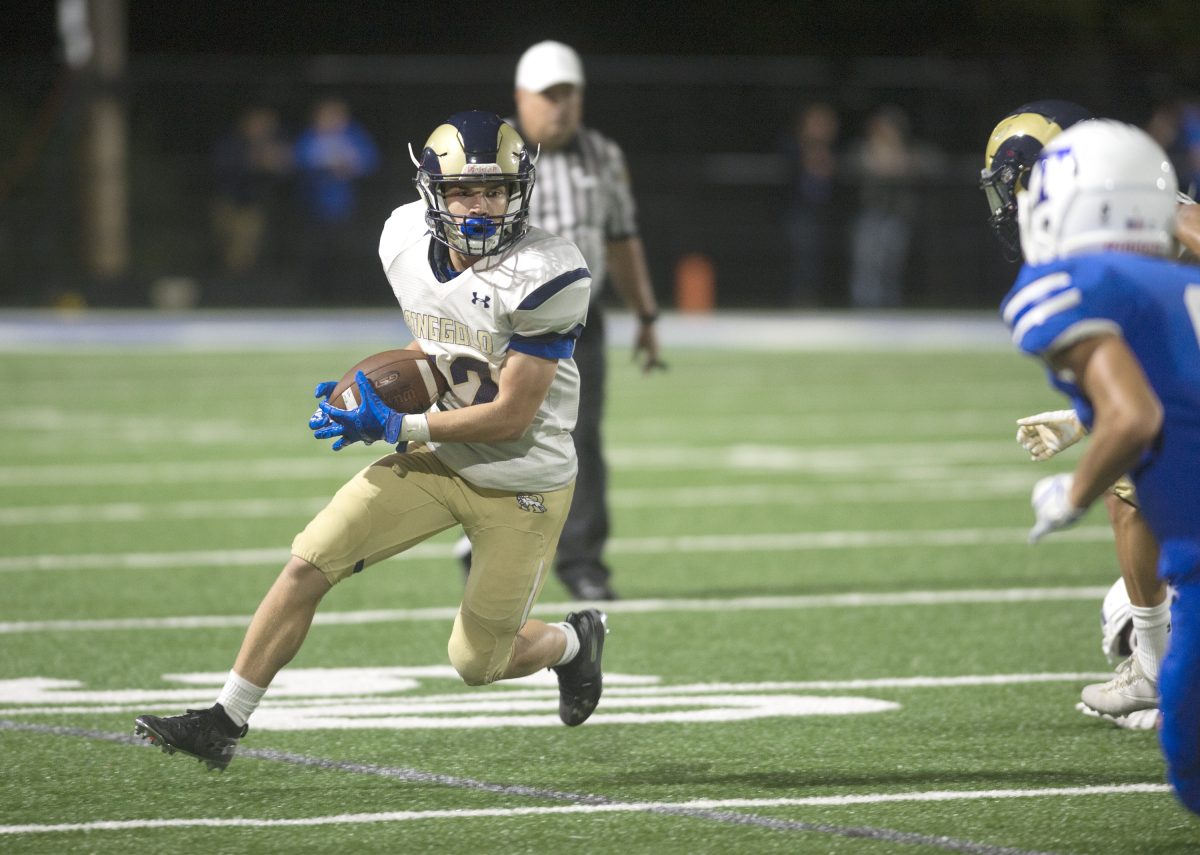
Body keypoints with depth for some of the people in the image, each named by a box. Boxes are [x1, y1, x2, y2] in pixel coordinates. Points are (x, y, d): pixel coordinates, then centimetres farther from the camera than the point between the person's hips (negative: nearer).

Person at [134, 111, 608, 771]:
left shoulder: (543, 277, -26)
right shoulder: (407, 240, -5)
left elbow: (510, 416, -23)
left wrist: (393, 428, -23)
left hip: (521, 484, -5)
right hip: (441, 456, 5)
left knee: (477, 663, 6)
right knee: (308, 564, -9)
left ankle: (574, 642, 40)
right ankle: (224, 723, 0)